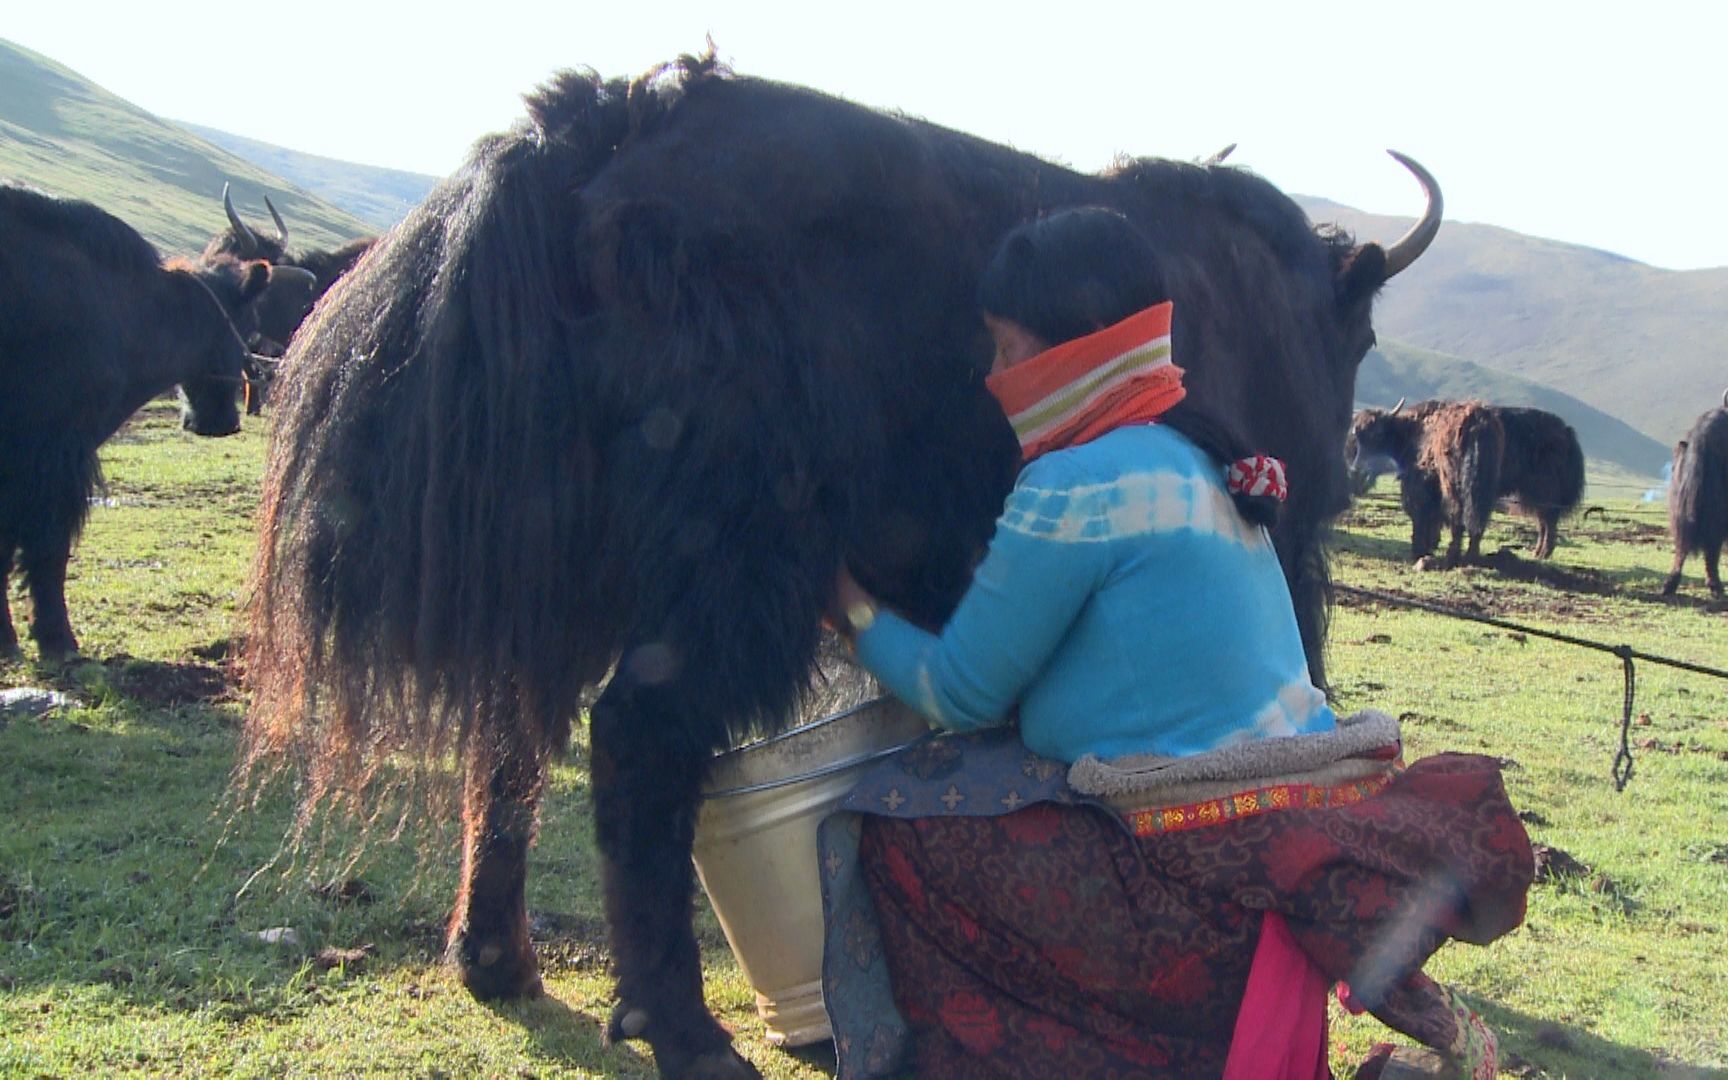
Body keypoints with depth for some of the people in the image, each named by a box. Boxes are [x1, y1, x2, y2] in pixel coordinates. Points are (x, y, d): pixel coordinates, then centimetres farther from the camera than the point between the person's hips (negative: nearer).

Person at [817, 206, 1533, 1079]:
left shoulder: (1072, 490, -15)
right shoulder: (1195, 460, 11)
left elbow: (963, 693, -4)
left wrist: (857, 613, 13)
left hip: (1215, 886, -9)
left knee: (897, 829, 2)